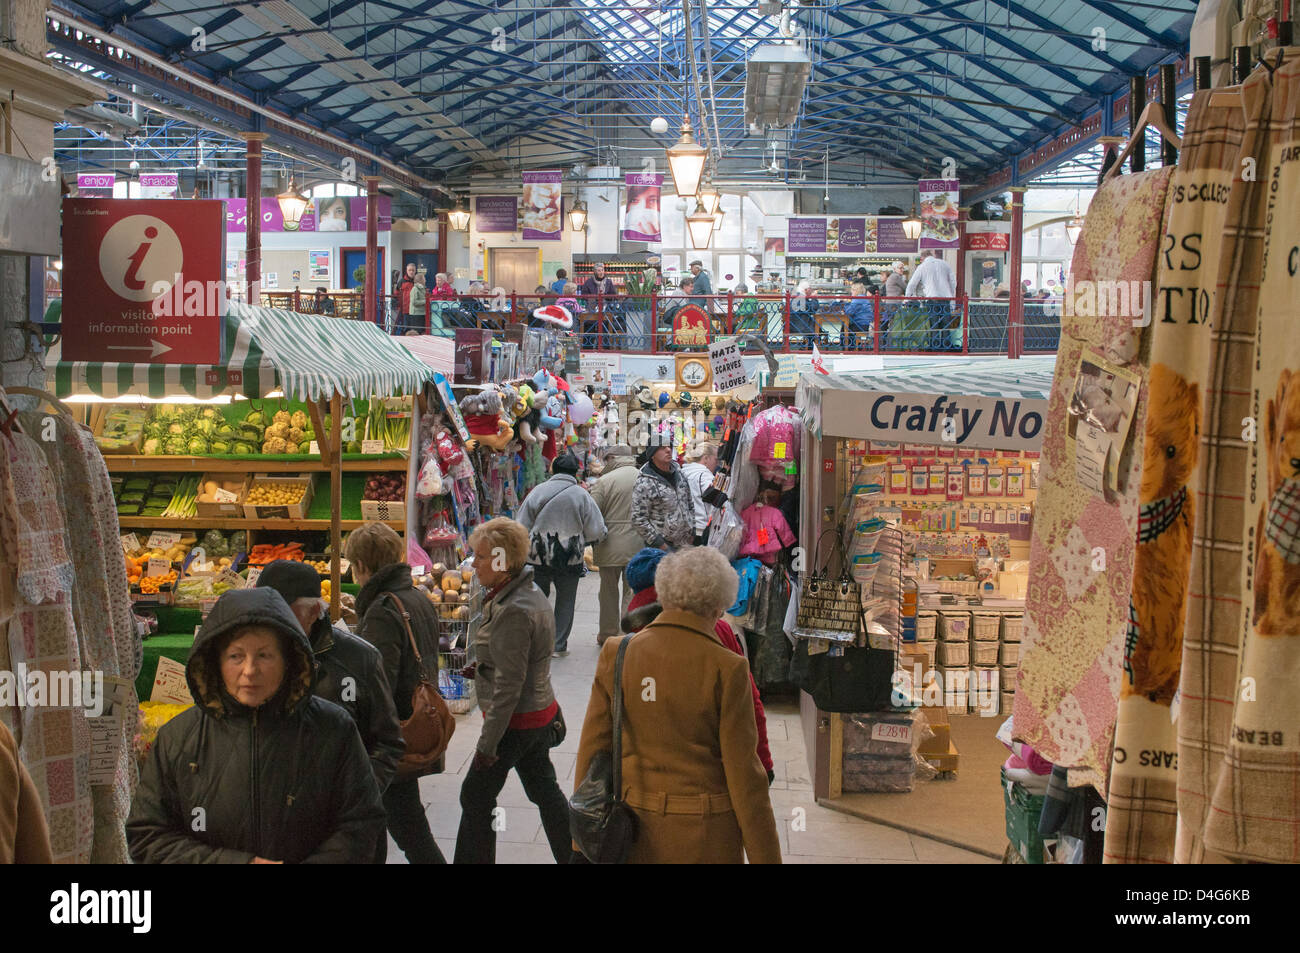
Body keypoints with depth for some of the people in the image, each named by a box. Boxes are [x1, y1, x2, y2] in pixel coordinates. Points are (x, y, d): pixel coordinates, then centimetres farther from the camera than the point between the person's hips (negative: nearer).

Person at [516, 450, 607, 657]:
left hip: (538, 557, 1)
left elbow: (522, 528, -2)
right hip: (571, 559, -1)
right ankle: (559, 645, 15)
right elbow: (596, 533, -6)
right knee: (565, 601, 12)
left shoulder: (538, 491, -5)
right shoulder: (582, 495, -7)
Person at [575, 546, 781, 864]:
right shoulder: (725, 669, -12)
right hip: (705, 838, -3)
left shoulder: (616, 654, -3)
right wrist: (764, 857, -3)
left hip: (636, 832, 4)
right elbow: (743, 771, -11)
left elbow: (592, 750, 1)